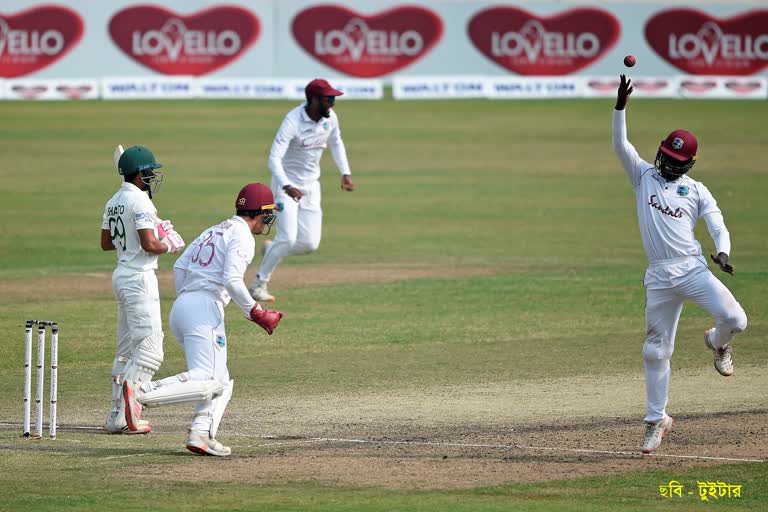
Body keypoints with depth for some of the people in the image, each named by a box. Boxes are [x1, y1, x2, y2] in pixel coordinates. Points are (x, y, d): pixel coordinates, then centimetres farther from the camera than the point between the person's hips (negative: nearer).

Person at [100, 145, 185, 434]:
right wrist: (170, 246, -3)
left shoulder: (114, 203, 11)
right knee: (150, 349, -9)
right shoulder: (140, 202, -16)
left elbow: (106, 243, 18)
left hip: (121, 275, 10)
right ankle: (123, 414, -14)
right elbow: (149, 245, -22)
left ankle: (117, 415, 15)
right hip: (139, 277, -10)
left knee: (127, 350, 15)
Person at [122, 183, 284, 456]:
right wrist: (256, 313, -10)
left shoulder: (214, 230, 23)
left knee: (222, 383, 12)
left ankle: (201, 434, -7)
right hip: (205, 306, -10)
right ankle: (141, 394, -33)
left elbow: (179, 267, 19)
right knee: (207, 381, -19)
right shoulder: (242, 236, -4)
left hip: (181, 306, 10)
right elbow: (232, 280, -17)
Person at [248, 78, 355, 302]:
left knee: (310, 244, -1)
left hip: (311, 186, 6)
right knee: (288, 239, -14)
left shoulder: (329, 118, -5)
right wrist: (286, 187, -49)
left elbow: (336, 143, 17)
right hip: (286, 184, -6)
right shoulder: (293, 122, -26)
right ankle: (259, 284, 4)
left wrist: (345, 173, 6)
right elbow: (274, 159, -33)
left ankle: (271, 250, 28)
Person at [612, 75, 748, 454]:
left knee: (735, 319, -21)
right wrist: (621, 107, -13)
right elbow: (620, 145, 0)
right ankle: (657, 420, 15)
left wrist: (722, 252, -20)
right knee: (656, 351, 4)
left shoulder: (697, 191, 9)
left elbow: (718, 227, 2)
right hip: (659, 277, 1)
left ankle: (718, 342, 16)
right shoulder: (644, 176, 12)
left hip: (693, 268, -1)